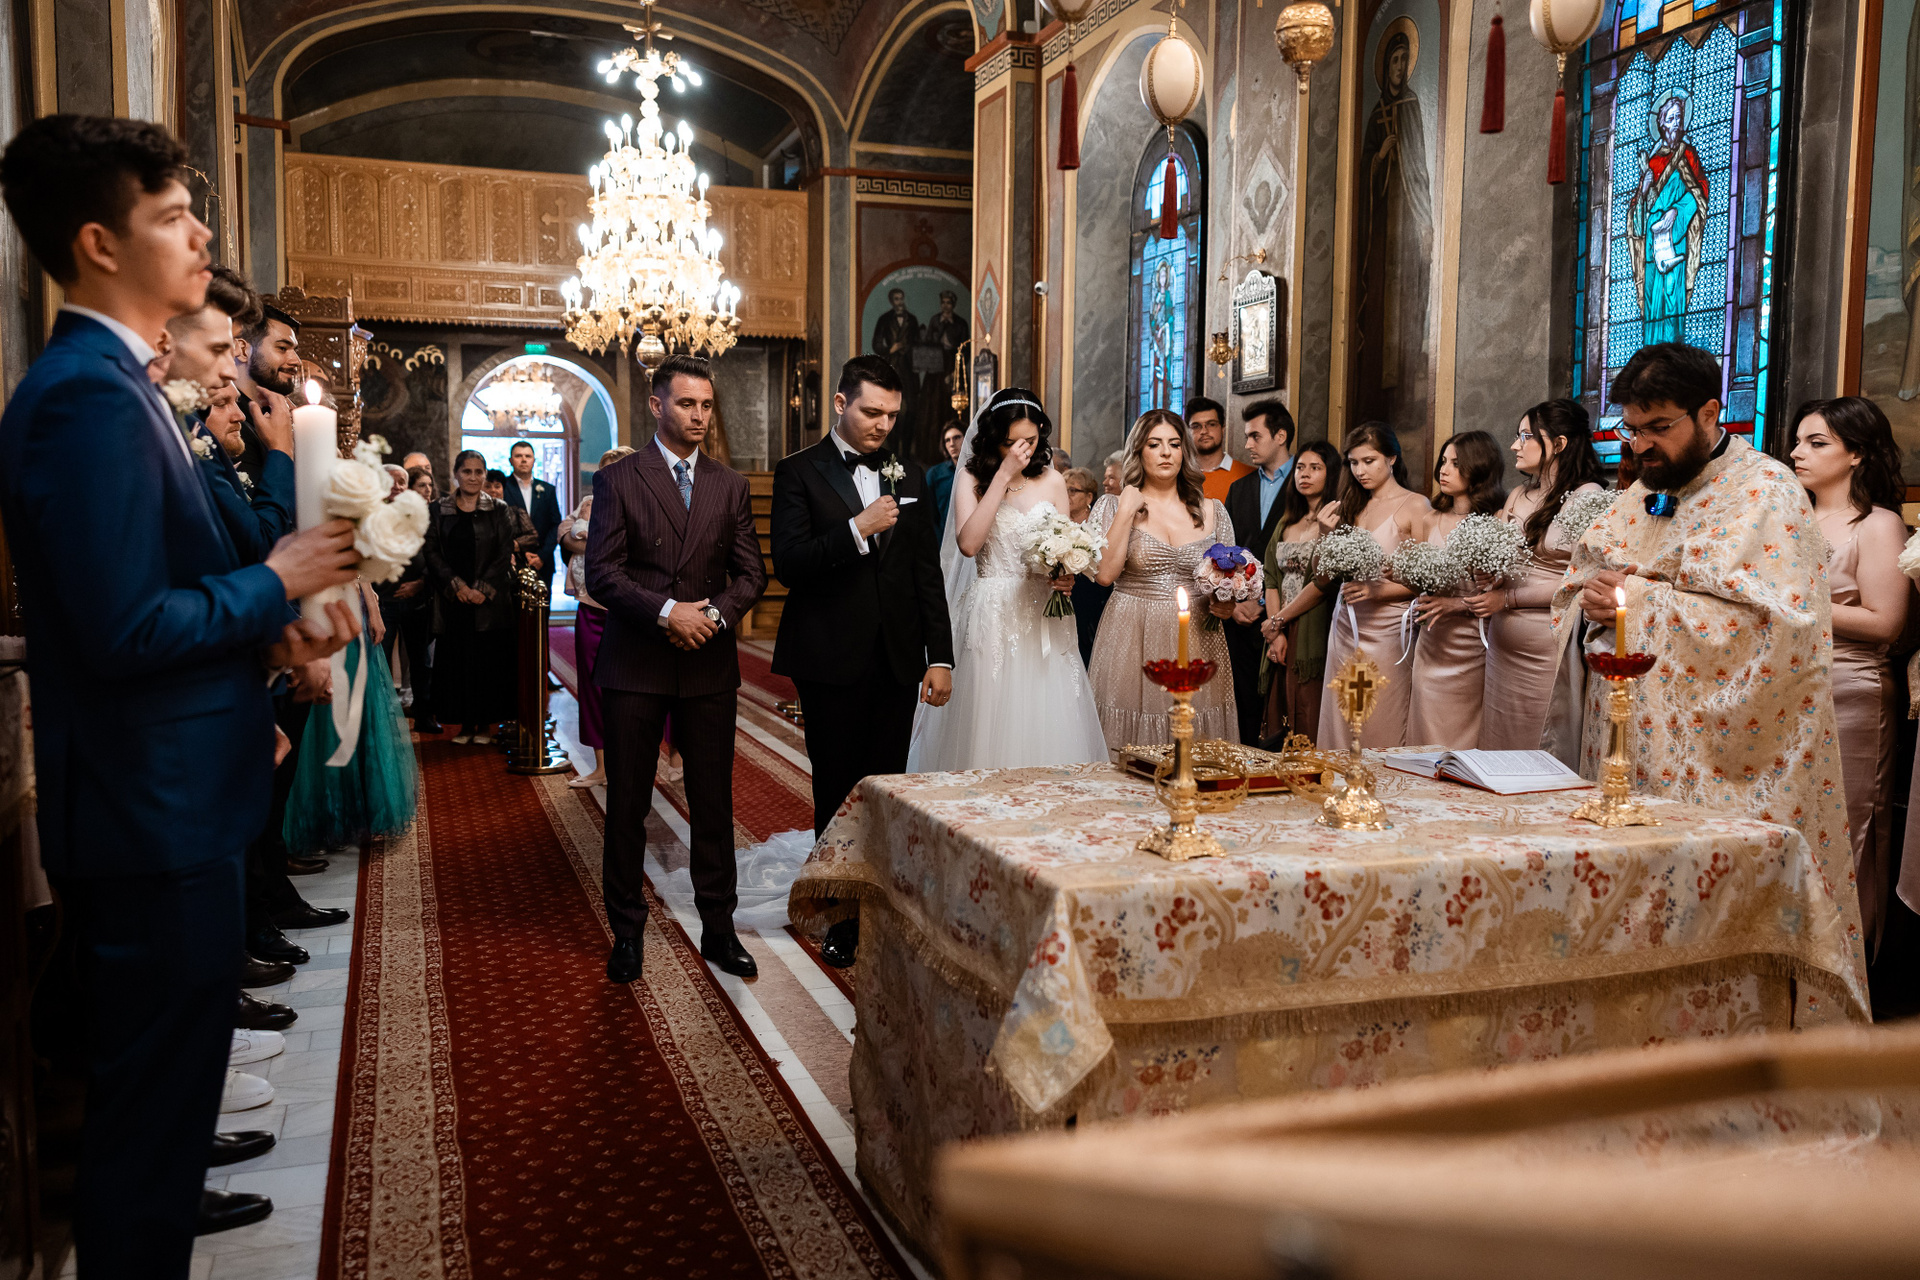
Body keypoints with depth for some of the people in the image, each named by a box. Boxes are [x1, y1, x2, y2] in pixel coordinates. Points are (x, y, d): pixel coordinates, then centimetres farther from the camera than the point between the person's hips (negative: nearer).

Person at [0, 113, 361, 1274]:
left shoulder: (114, 384, 11)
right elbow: (121, 629, -26)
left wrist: (266, 627, 5)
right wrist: (276, 582, -14)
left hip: (167, 796, 11)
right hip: (154, 807, -11)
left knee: (167, 1061, 28)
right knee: (156, 1074, 5)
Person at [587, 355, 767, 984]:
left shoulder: (730, 485, 9)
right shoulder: (617, 479, 0)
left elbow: (751, 572, 6)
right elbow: (601, 572, -8)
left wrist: (716, 613, -12)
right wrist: (666, 611, -18)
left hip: (710, 664, 2)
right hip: (634, 665, -2)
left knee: (714, 802, 7)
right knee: (627, 803, 6)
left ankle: (718, 928, 20)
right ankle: (627, 932, 20)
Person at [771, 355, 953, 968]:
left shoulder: (908, 474, 11)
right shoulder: (799, 472, -1)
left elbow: (928, 571, 12)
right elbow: (788, 564, -11)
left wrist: (940, 657, 7)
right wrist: (856, 528, -21)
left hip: (898, 660, 3)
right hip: (832, 661, -3)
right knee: (837, 793, 5)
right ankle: (841, 919, 17)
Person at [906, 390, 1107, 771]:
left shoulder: (1052, 481, 9)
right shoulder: (973, 480, 1)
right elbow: (968, 544, -16)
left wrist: (1068, 577, -8)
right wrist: (1003, 476, -14)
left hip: (1045, 618, 3)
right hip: (992, 615, -2)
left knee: (1046, 723, 3)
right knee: (990, 729, -1)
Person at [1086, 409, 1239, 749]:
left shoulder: (1212, 511, 10)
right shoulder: (1112, 507, 4)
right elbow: (1105, 573, -10)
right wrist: (1126, 512, -9)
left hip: (1196, 644, 2)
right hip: (1133, 645, -2)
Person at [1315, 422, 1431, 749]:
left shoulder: (1415, 506, -4)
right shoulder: (1351, 506, 12)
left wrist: (1376, 590, -21)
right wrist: (1331, 533, 0)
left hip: (1387, 630, -5)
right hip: (1346, 624, 5)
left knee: (1383, 733, -2)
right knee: (1340, 729, 7)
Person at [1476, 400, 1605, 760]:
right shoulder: (1518, 497, 13)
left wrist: (1508, 599, -14)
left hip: (1547, 649, -6)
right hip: (1502, 646, 6)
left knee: (1545, 760, 3)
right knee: (1499, 745, 10)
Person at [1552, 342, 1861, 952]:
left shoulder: (1766, 490, -8)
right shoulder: (1643, 493, 16)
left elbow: (1773, 622, -20)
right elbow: (1576, 582, 19)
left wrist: (1643, 600, -18)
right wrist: (1593, 597, -5)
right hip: (1626, 742, 7)